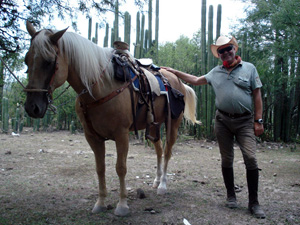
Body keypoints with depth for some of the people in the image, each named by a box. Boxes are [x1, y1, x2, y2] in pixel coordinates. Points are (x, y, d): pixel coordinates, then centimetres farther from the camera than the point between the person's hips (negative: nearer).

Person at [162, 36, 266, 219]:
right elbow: (196, 80, 22)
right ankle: (231, 196, 22)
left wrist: (259, 121, -6)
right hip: (222, 120, 3)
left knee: (251, 158, -12)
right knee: (227, 159, 7)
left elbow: (257, 95, 0)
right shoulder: (216, 72, 12)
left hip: (245, 121, -3)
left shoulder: (249, 68, 2)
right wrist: (174, 72, 19)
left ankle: (254, 203, -3)